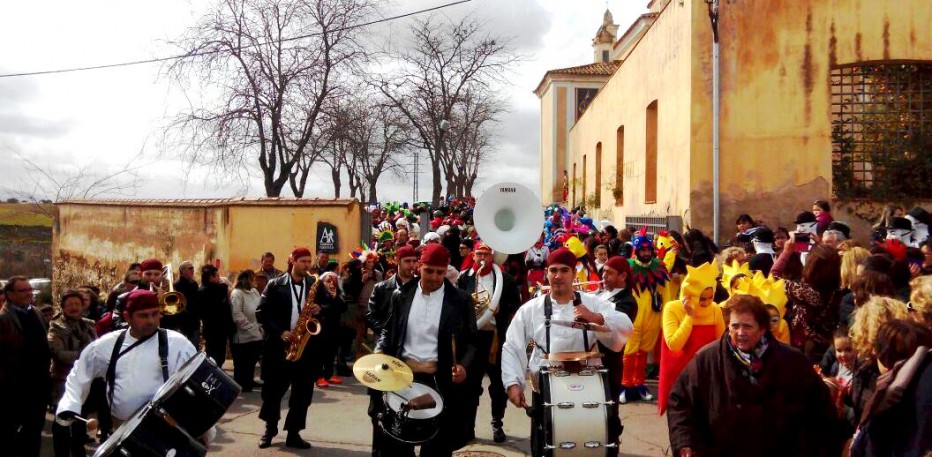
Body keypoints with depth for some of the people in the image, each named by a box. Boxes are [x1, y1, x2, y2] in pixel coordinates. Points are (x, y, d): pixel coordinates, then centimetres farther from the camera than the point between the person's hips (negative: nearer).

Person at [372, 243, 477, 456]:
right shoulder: (402, 295, 6)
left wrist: (463, 365, -15)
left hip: (441, 379, -2)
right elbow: (389, 330, 15)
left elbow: (470, 341, 2)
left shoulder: (460, 300, -1)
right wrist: (380, 352, -3)